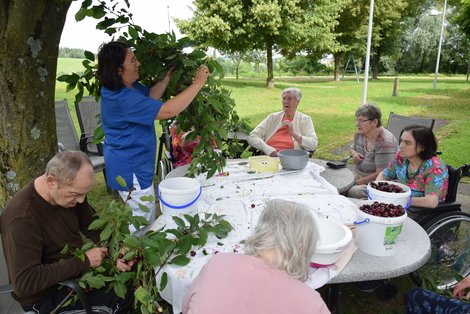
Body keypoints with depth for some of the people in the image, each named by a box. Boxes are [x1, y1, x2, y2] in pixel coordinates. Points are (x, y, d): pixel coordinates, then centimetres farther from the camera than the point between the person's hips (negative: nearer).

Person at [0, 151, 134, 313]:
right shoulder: (22, 218, -31)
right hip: (45, 294, -7)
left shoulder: (70, 191, -10)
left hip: (77, 268, 7)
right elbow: (24, 283, -32)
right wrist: (83, 261, -29)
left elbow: (93, 227, 1)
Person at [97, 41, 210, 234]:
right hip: (130, 169, -11)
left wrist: (169, 75, -5)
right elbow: (168, 110, -33)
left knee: (147, 219, 25)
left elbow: (151, 96, 7)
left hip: (130, 165, 11)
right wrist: (197, 84, -26)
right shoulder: (124, 98, -30)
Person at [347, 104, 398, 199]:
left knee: (353, 192, -32)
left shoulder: (385, 142, -22)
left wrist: (359, 182, -17)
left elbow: (381, 174, -21)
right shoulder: (359, 134, 1)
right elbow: (352, 148, 24)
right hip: (357, 175, 7)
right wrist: (354, 154, 0)